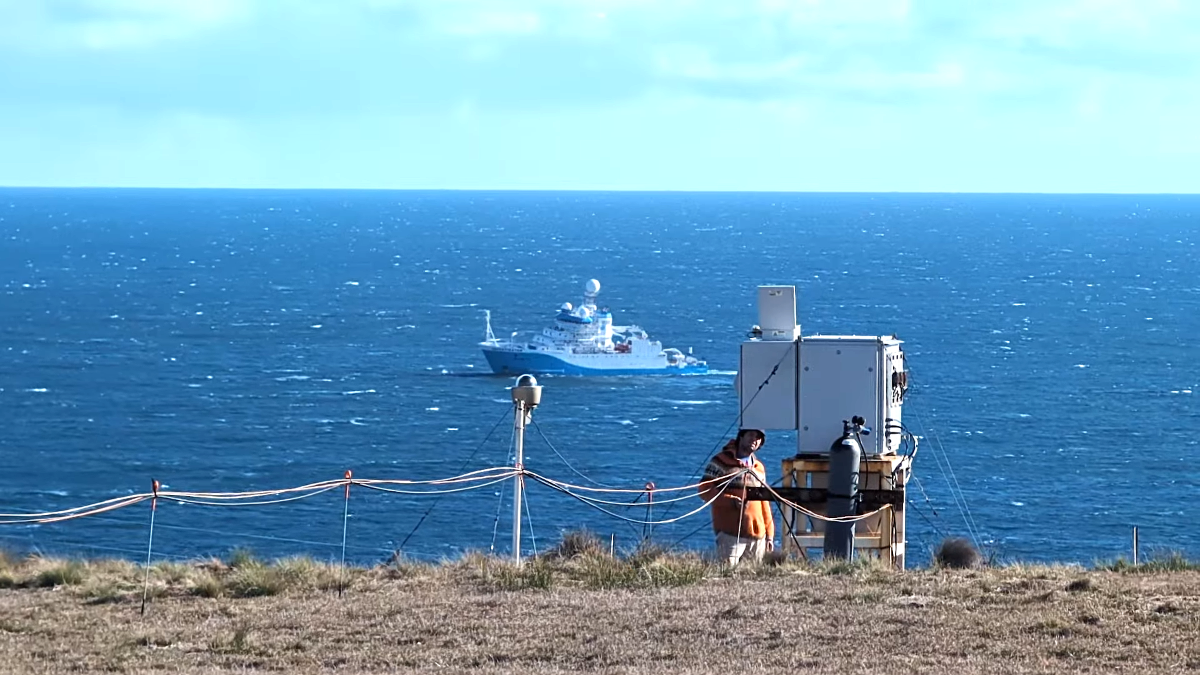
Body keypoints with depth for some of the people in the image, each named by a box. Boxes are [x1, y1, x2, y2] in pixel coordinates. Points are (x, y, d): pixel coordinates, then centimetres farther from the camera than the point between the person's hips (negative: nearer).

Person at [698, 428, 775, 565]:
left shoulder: (759, 468, 22)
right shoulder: (722, 461, 3)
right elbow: (705, 490, -5)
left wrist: (769, 534, 18)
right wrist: (731, 501, -18)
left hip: (757, 536, 6)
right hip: (730, 533, -6)